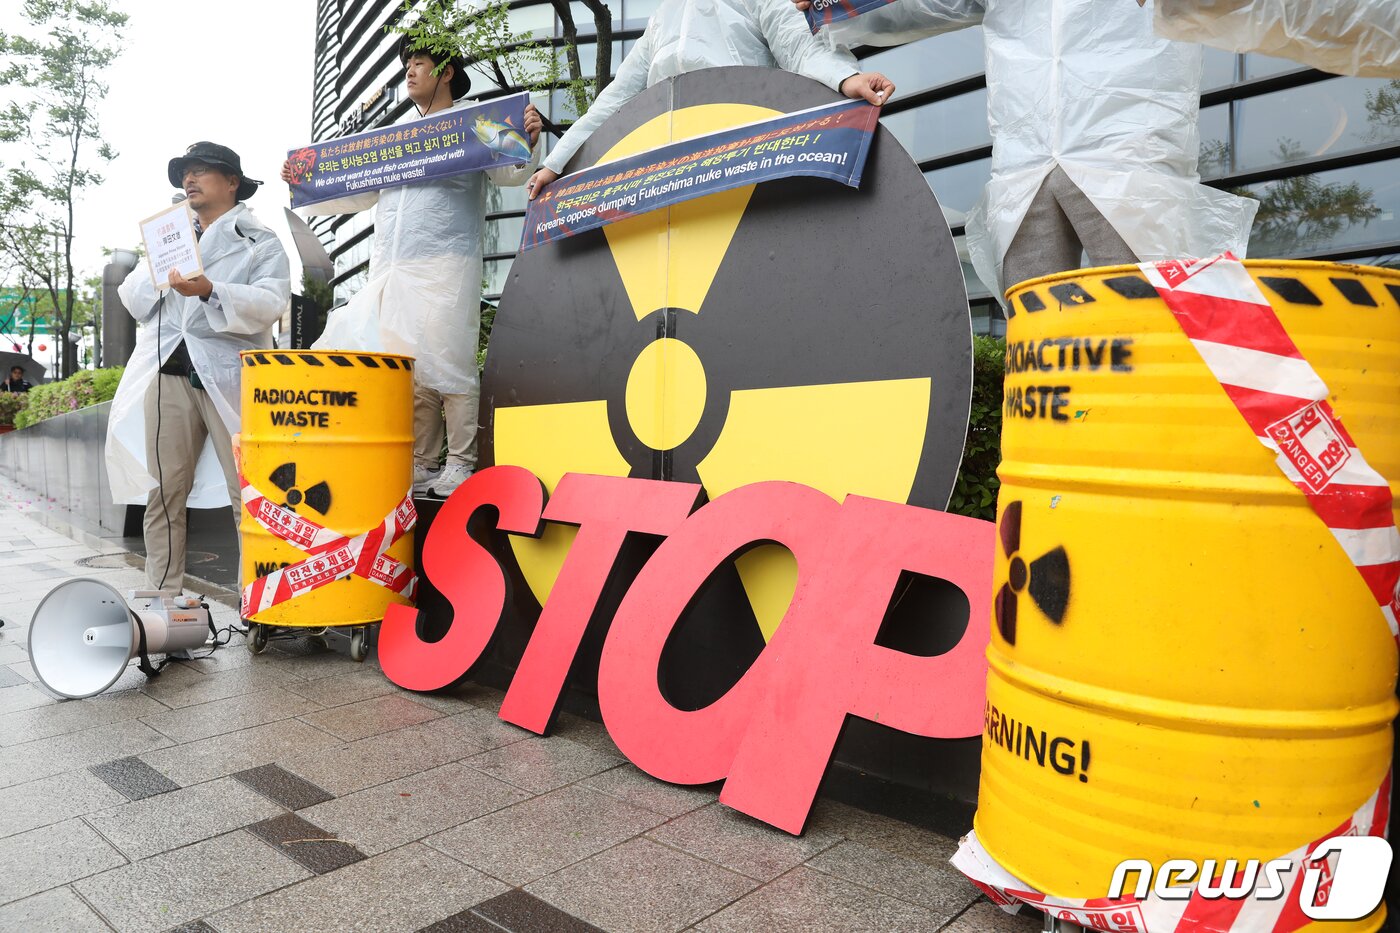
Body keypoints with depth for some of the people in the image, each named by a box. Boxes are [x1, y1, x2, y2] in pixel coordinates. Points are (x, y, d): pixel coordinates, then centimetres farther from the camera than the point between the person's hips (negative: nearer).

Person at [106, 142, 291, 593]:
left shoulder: (262, 243, 10)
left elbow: (270, 304, -7)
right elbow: (135, 302, 23)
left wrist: (210, 291, -22)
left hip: (229, 374, -5)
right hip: (169, 371, 5)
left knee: (250, 496, -9)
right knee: (164, 492, 2)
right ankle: (163, 595, 9)